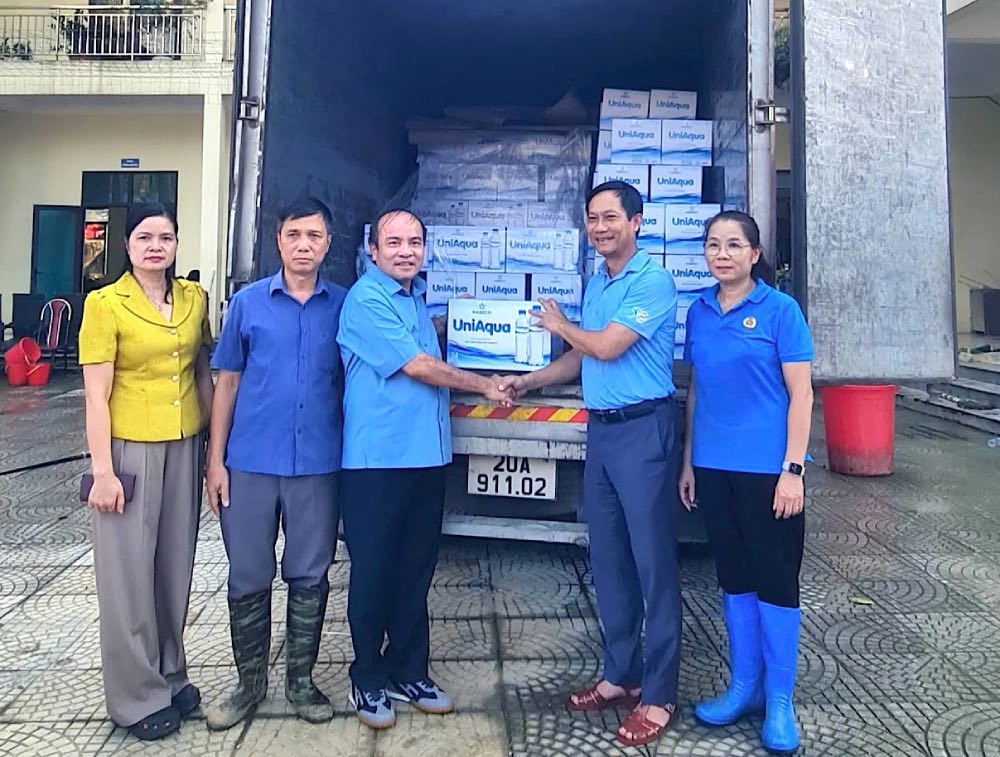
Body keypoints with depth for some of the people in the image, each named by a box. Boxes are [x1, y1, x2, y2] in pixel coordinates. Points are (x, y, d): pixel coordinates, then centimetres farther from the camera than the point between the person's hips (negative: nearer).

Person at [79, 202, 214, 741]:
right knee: (130, 571, 6)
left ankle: (170, 674, 32)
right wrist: (103, 471, -13)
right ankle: (138, 696, 21)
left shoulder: (194, 299, 6)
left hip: (184, 448, 5)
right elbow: (96, 396, -10)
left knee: (175, 566, 14)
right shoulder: (105, 304, -8)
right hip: (131, 450, -4)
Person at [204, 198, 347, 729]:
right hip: (251, 463, 0)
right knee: (248, 578, 10)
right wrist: (216, 460, 0)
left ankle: (300, 680, 29)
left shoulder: (344, 305, 3)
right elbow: (228, 382, 5)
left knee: (309, 577, 10)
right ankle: (250, 681, 29)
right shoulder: (248, 302, 3)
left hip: (318, 465, 0)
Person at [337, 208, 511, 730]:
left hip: (427, 454, 8)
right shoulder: (367, 300, -10)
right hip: (378, 457, -7)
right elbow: (416, 366, -14)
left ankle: (408, 673, 28)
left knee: (415, 570, 14)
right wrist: (484, 386, -4)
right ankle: (368, 680, 21)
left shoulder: (417, 292, 16)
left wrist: (447, 324, 14)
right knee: (373, 571, 5)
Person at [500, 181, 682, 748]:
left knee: (653, 561, -1)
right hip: (601, 429, 9)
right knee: (608, 557, 14)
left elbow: (607, 346, -18)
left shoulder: (653, 282, -11)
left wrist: (559, 325, 0)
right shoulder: (597, 282, 15)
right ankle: (620, 675, 28)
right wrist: (530, 381, 16)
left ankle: (659, 695, 10)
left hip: (643, 429, -8)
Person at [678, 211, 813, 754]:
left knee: (775, 580, 6)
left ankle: (778, 701, 22)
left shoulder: (779, 310, -6)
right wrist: (688, 463, 10)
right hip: (714, 468, 5)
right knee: (734, 578, 14)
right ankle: (743, 686, 30)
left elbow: (800, 393, -7)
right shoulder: (698, 312, 7)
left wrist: (792, 471, -13)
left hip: (767, 469, -4)